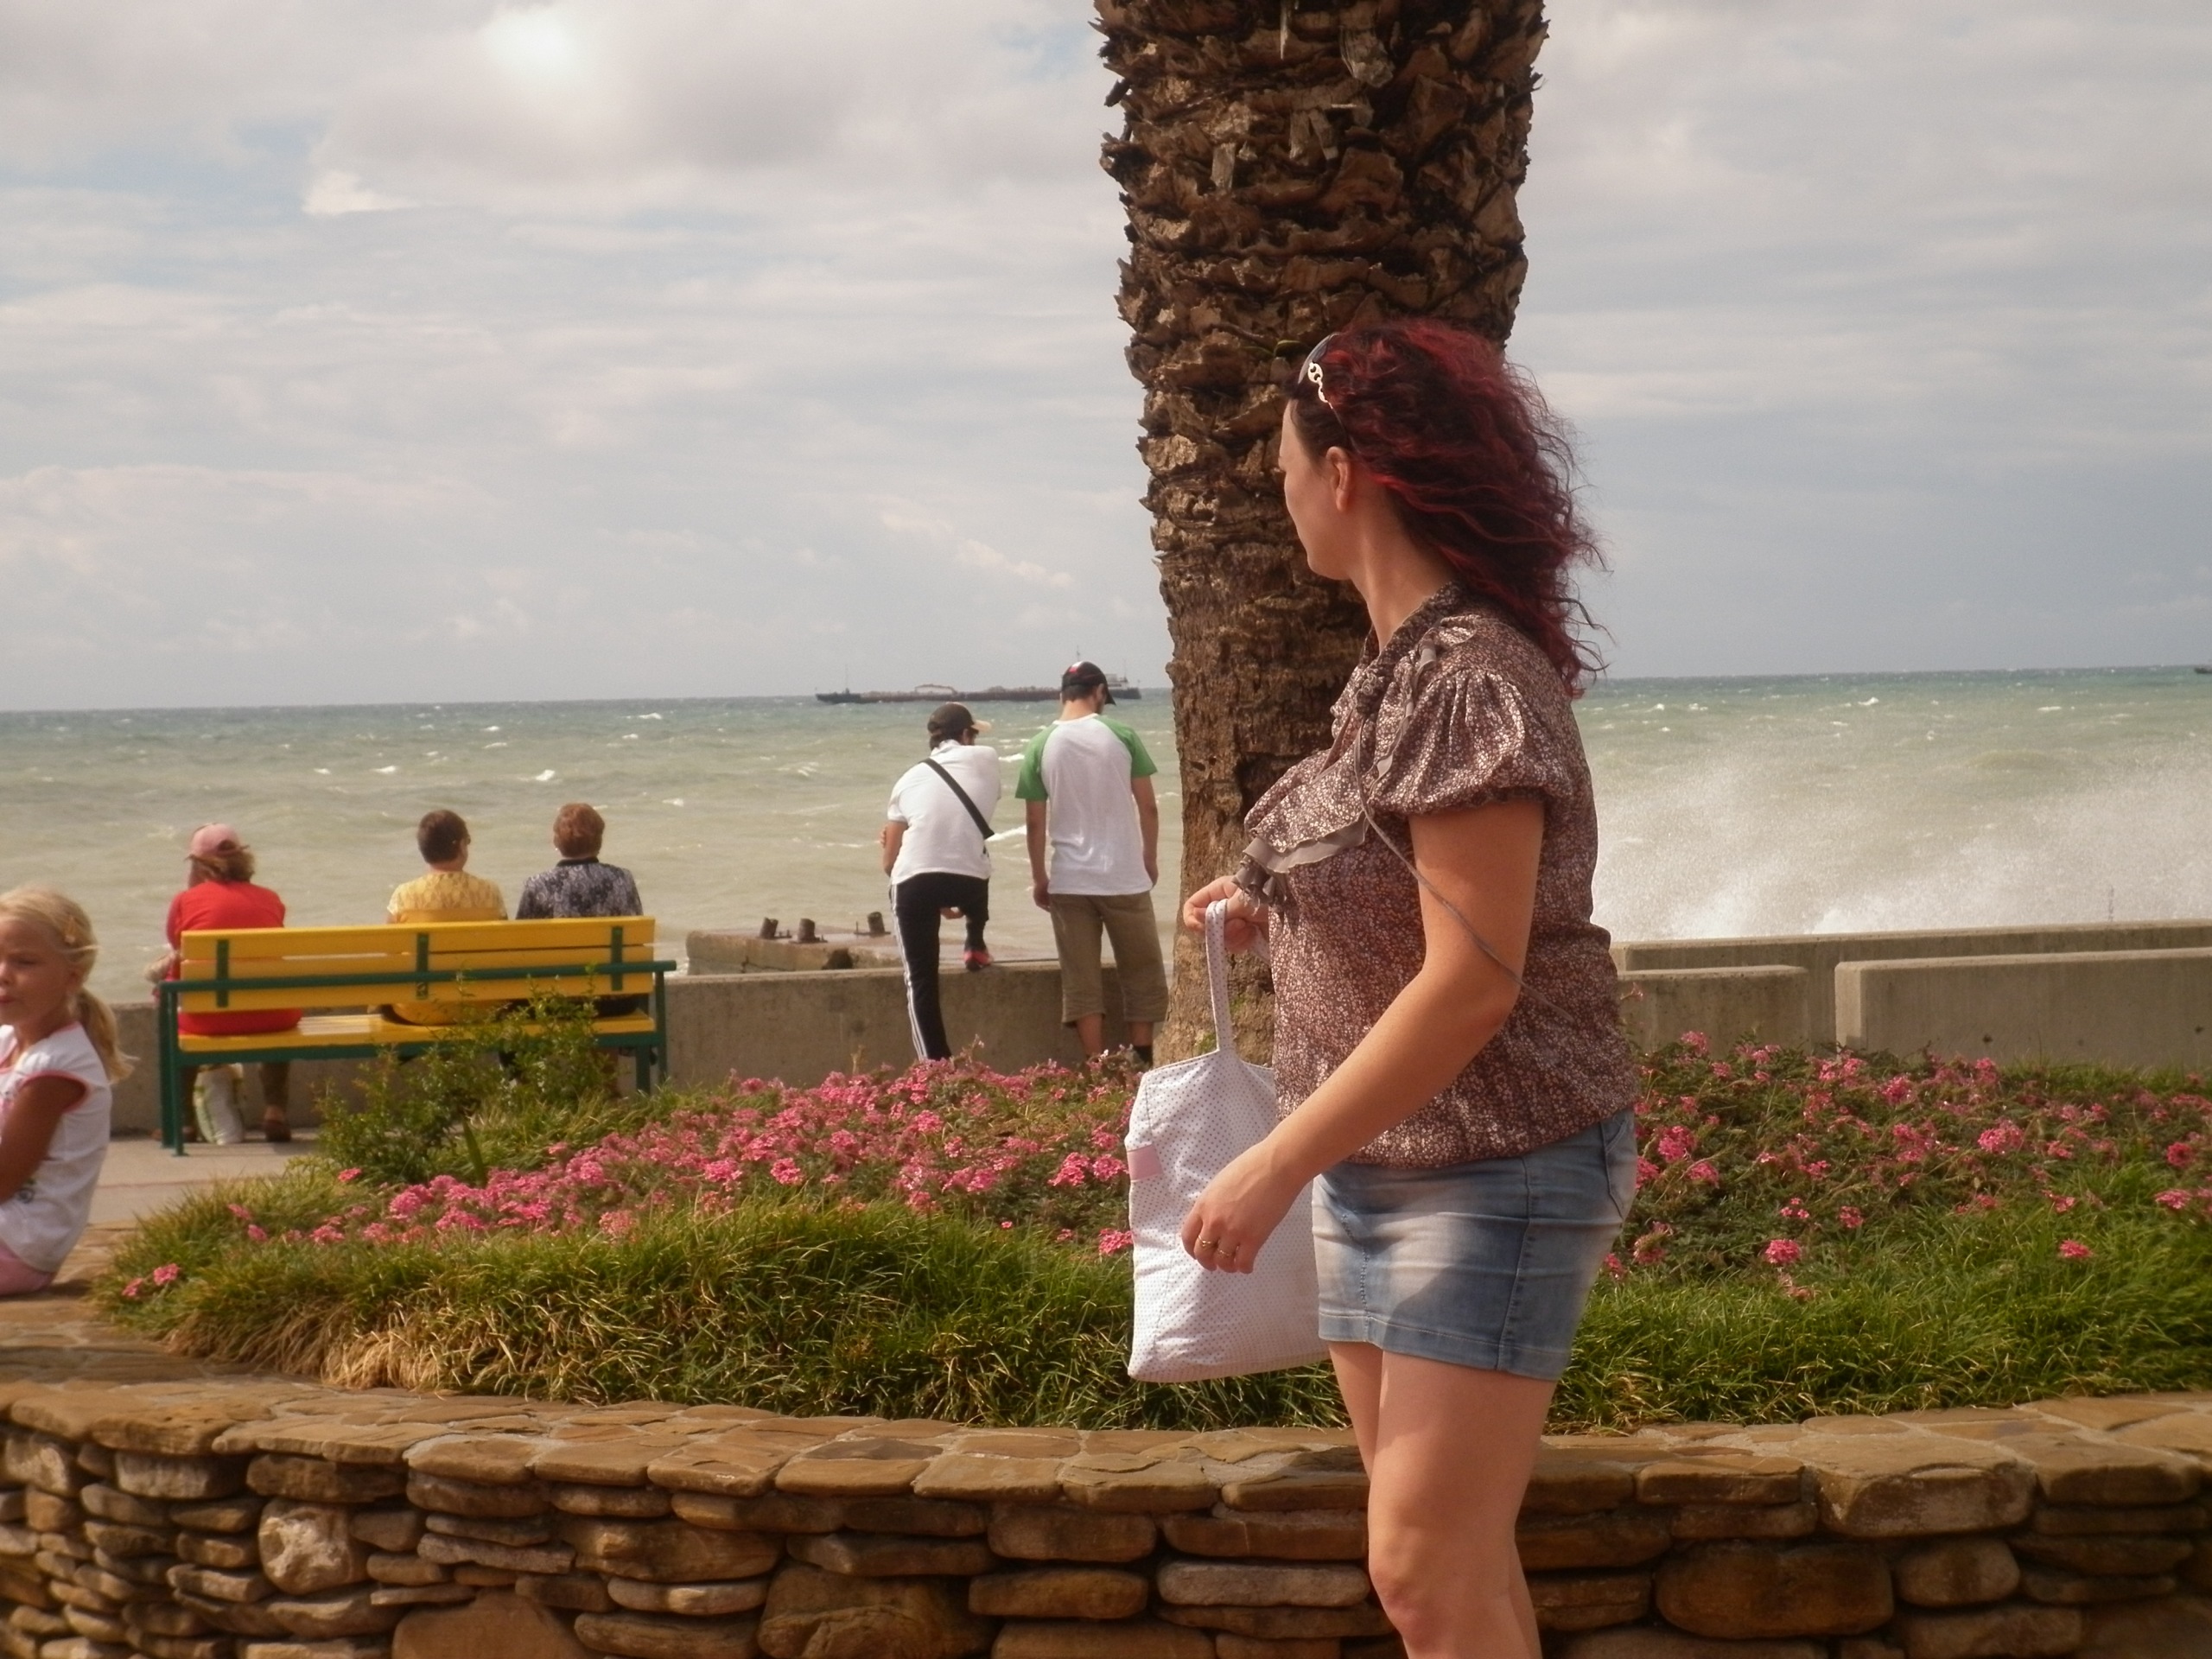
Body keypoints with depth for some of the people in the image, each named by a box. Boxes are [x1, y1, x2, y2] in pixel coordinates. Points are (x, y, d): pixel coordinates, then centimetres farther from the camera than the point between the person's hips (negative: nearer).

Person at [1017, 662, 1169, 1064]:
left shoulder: (1040, 747, -2)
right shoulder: (1121, 736, -4)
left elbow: (1036, 822, -1)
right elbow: (1148, 807, -1)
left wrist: (1038, 877, 11)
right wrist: (1151, 858, 14)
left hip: (1068, 880, 1)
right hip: (1124, 876, -1)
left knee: (1081, 980, 5)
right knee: (1142, 972, 12)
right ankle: (1141, 1060, 11)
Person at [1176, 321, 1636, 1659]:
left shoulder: (1468, 680, -20)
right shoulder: (1405, 665, 9)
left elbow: (1470, 983, -24)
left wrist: (1276, 1166, -21)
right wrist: (1274, 908, 15)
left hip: (1493, 1172, -9)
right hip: (1381, 1165, 9)